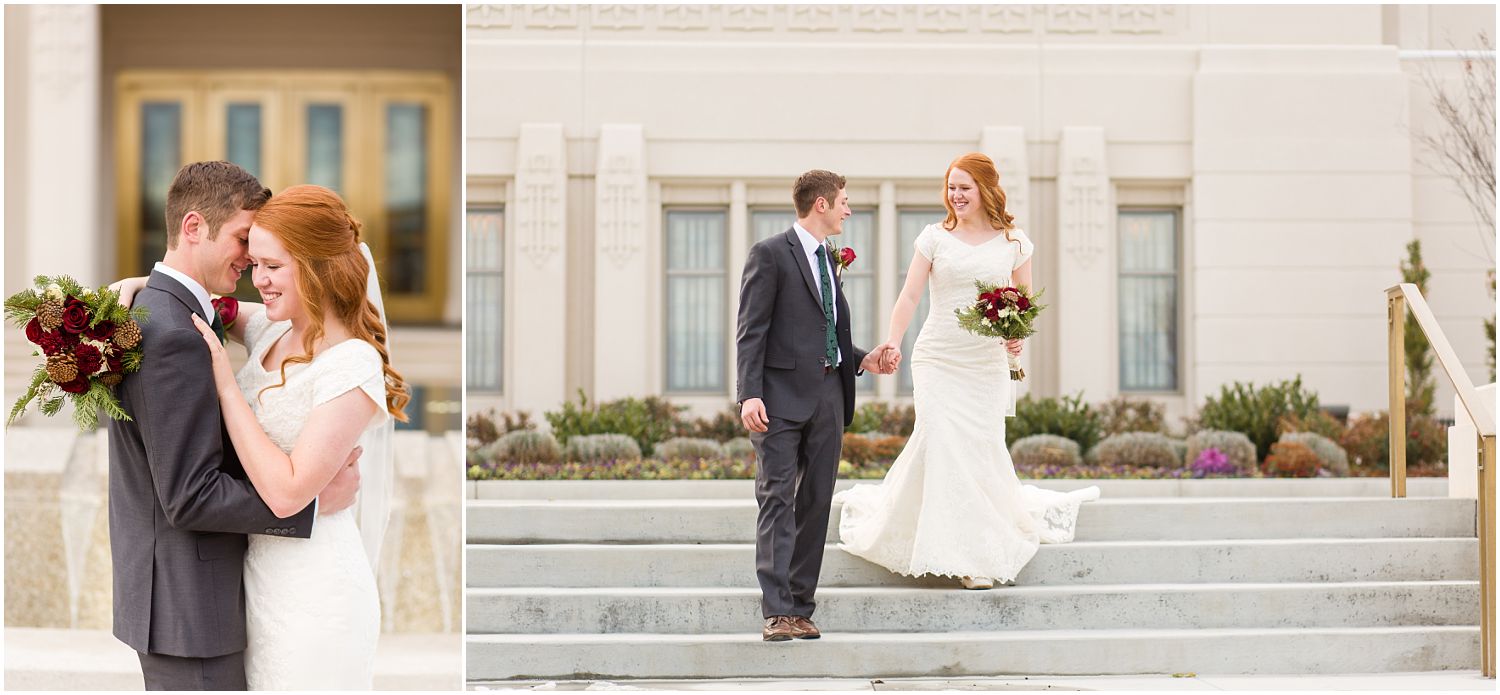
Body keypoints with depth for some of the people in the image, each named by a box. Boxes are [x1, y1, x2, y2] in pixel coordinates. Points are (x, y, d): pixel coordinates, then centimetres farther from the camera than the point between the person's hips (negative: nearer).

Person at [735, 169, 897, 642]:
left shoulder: (831, 260, 20)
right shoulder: (770, 255, -3)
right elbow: (751, 331, -9)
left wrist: (863, 360, 8)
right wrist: (749, 394, -18)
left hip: (828, 396, 8)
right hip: (783, 396, -8)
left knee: (817, 502, 7)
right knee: (777, 500, -8)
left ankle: (801, 609, 12)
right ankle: (777, 612, -10)